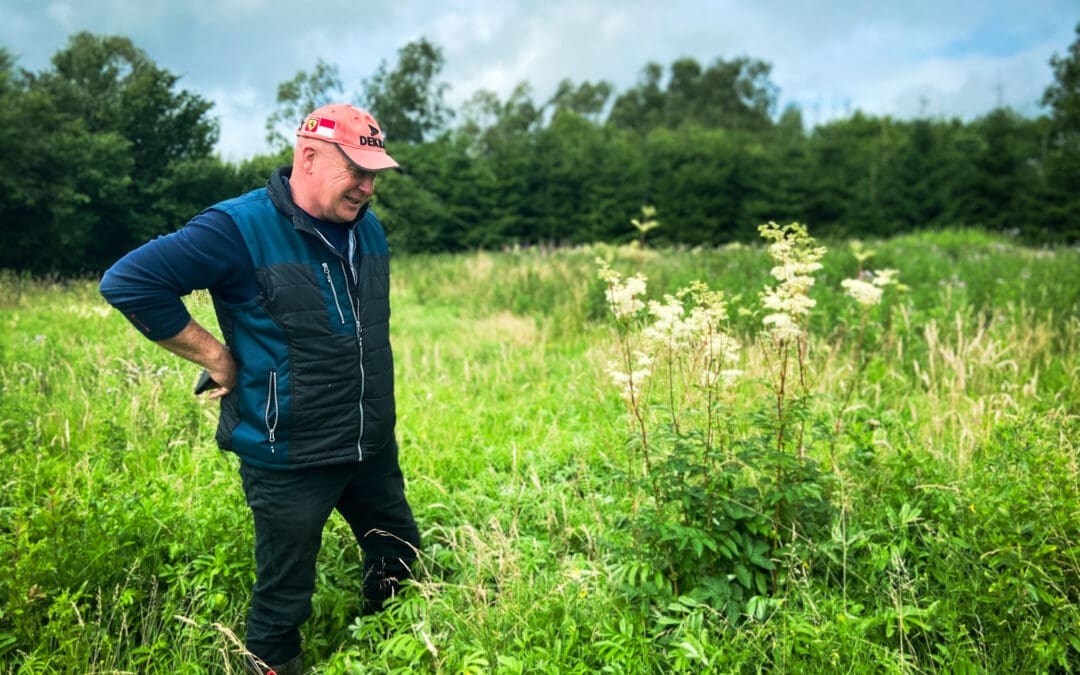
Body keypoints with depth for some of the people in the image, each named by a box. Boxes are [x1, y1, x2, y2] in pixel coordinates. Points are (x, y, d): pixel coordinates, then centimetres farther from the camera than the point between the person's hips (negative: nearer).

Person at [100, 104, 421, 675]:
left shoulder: (368, 230, 4)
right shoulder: (241, 230, -18)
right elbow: (128, 282, -21)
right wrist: (217, 357, -18)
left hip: (374, 450, 7)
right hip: (288, 462, -7)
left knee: (402, 565, 22)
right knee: (284, 602, 10)